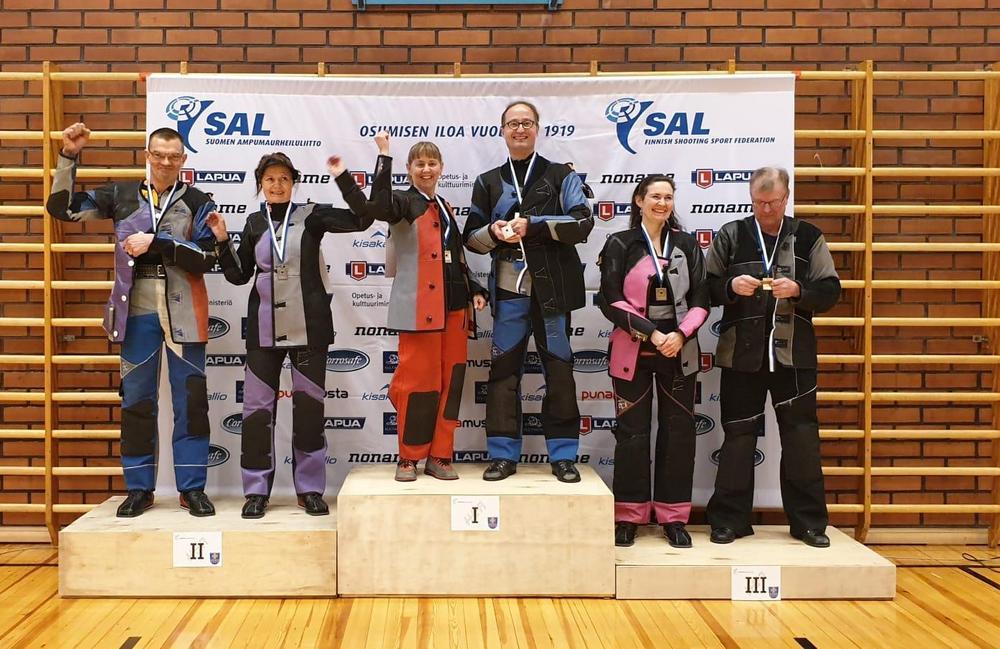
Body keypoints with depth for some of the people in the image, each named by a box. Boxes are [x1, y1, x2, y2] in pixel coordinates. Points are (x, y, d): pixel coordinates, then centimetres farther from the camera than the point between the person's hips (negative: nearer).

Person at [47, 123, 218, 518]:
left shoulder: (198, 203, 2)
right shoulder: (121, 195, 8)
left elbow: (205, 259, -8)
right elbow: (62, 208, 6)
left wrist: (155, 241, -15)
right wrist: (69, 156, -3)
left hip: (182, 313, -1)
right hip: (137, 312, 2)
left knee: (191, 400, 1)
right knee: (136, 400, 7)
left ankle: (193, 488, 11)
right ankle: (139, 489, 18)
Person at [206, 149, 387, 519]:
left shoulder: (311, 215, 0)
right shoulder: (255, 223, 10)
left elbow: (363, 219, -10)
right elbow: (239, 275, 10)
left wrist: (342, 178, -14)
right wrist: (222, 240, -1)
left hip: (307, 326, -2)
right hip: (264, 328, 3)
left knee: (309, 406, 4)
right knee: (258, 407, 3)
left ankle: (310, 488, 15)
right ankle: (256, 490, 14)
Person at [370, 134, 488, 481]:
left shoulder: (446, 208, 20)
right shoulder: (404, 202, 0)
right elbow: (378, 207, -26)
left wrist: (474, 290, 11)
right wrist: (384, 156, -24)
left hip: (453, 305, 6)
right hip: (419, 307, -6)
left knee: (450, 380, 6)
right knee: (418, 380, -3)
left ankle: (440, 456, 15)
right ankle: (408, 458, 10)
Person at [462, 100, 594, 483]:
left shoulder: (561, 175, 7)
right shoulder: (488, 182, 14)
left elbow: (582, 223, -6)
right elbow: (470, 237, 13)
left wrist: (532, 225, -15)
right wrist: (494, 232, -9)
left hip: (551, 289, -2)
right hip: (508, 289, 2)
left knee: (559, 369, 2)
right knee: (503, 370, 2)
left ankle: (563, 454, 12)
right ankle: (503, 454, 11)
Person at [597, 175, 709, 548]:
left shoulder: (687, 245, 8)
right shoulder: (620, 245, 1)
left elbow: (701, 299, 5)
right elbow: (610, 300, -5)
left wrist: (680, 334, -11)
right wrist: (651, 334, -12)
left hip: (680, 352, 2)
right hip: (633, 352, -2)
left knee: (679, 432, 4)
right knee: (632, 432, 2)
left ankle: (673, 516, 16)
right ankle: (629, 515, 14)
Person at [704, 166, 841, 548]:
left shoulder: (808, 237, 6)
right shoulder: (731, 235, 6)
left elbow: (830, 291, 4)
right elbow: (707, 286, 6)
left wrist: (797, 290, -15)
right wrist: (731, 286, -14)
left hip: (794, 355, 0)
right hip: (742, 354, 0)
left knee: (802, 439, 6)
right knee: (738, 438, 6)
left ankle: (808, 521, 19)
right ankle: (729, 520, 17)